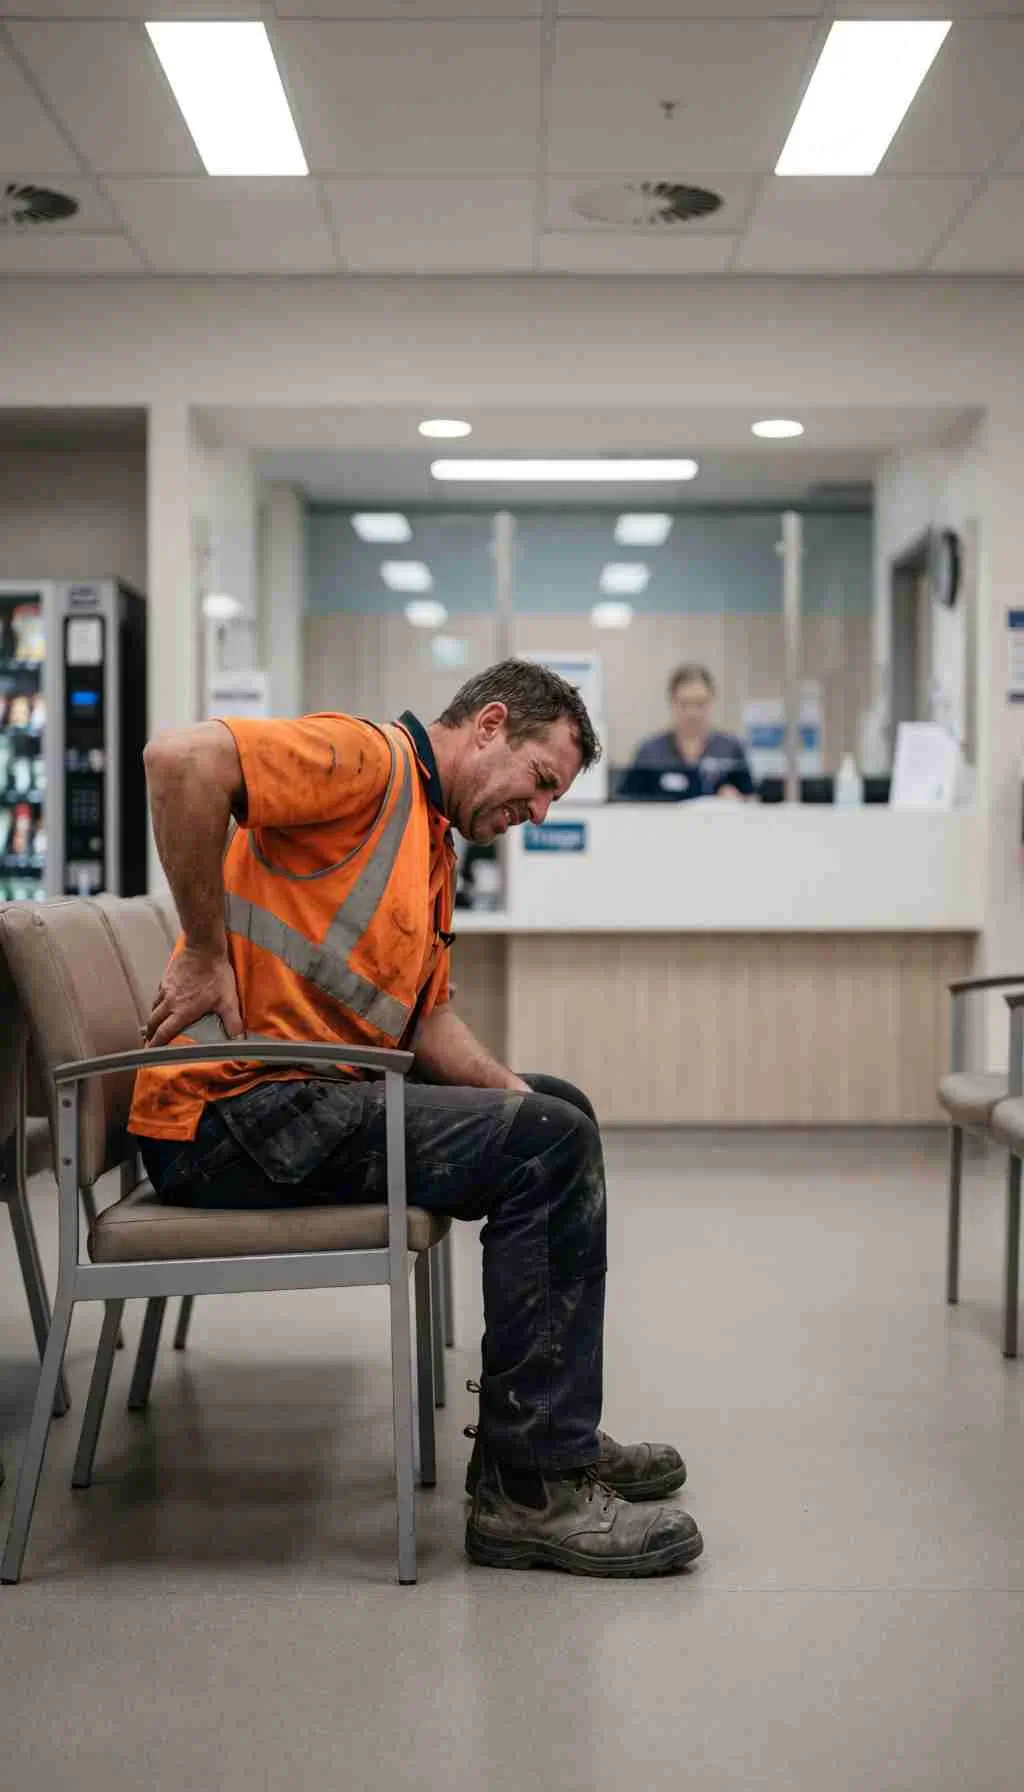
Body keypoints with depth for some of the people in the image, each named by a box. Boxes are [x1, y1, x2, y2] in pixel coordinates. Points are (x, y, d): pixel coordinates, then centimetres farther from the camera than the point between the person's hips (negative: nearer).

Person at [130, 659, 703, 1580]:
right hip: (232, 1112, -11)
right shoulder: (368, 759, -10)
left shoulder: (434, 848, 22)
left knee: (557, 1111, 19)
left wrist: (513, 1094, -1)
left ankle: (554, 1436, 23)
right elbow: (182, 759, -26)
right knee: (549, 1146, -18)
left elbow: (427, 1019, 17)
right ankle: (530, 1490, -12)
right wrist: (205, 953, -21)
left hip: (318, 1095, 11)